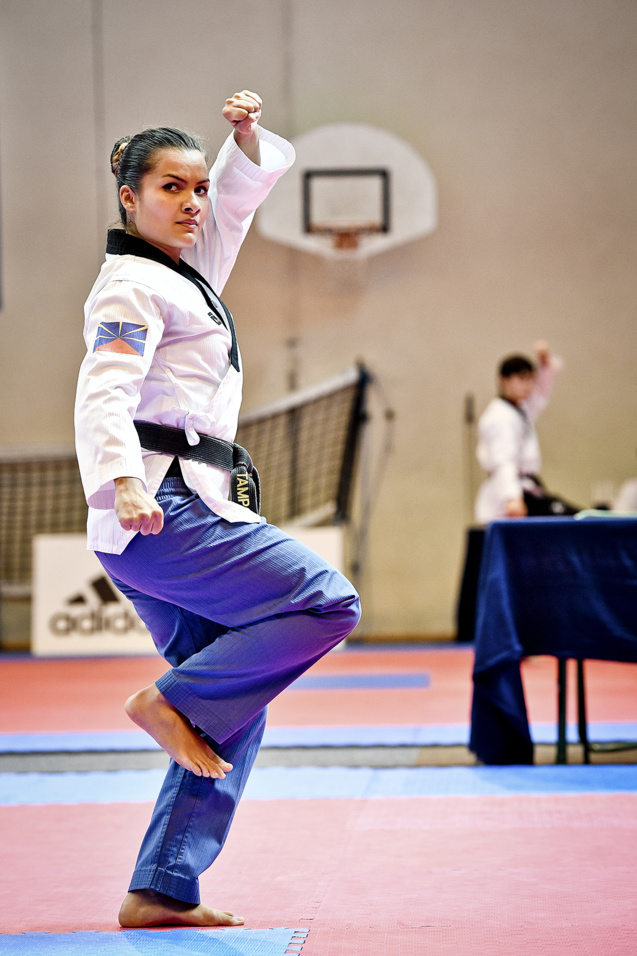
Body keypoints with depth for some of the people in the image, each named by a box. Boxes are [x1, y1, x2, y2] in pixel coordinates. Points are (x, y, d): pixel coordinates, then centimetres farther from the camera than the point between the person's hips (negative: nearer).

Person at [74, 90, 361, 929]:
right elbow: (104, 395, -21)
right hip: (159, 511, -10)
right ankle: (172, 701, -11)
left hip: (181, 515, 10)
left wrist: (247, 132, 11)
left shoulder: (184, 272, 21)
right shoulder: (133, 285, -7)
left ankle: (161, 892, 8)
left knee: (234, 712, 8)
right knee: (326, 602, -18)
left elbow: (243, 191, 32)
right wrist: (124, 482, -37)